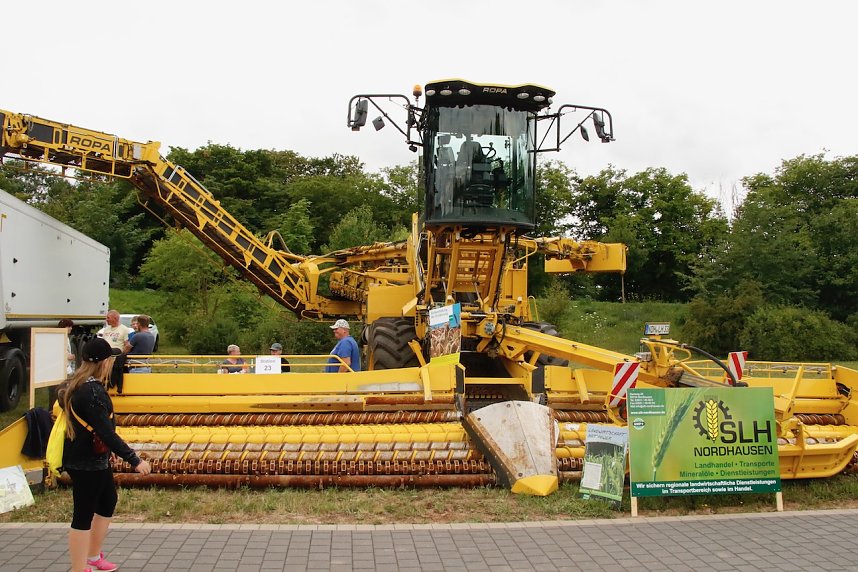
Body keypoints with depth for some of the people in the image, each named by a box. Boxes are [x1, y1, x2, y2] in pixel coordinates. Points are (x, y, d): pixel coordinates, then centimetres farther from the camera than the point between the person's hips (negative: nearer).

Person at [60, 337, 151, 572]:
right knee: (84, 516, -1)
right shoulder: (92, 391, -26)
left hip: (96, 460, 11)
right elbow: (107, 433, -30)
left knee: (108, 501, 23)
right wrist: (134, 460, -27)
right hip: (87, 463, -11)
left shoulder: (78, 385, 5)